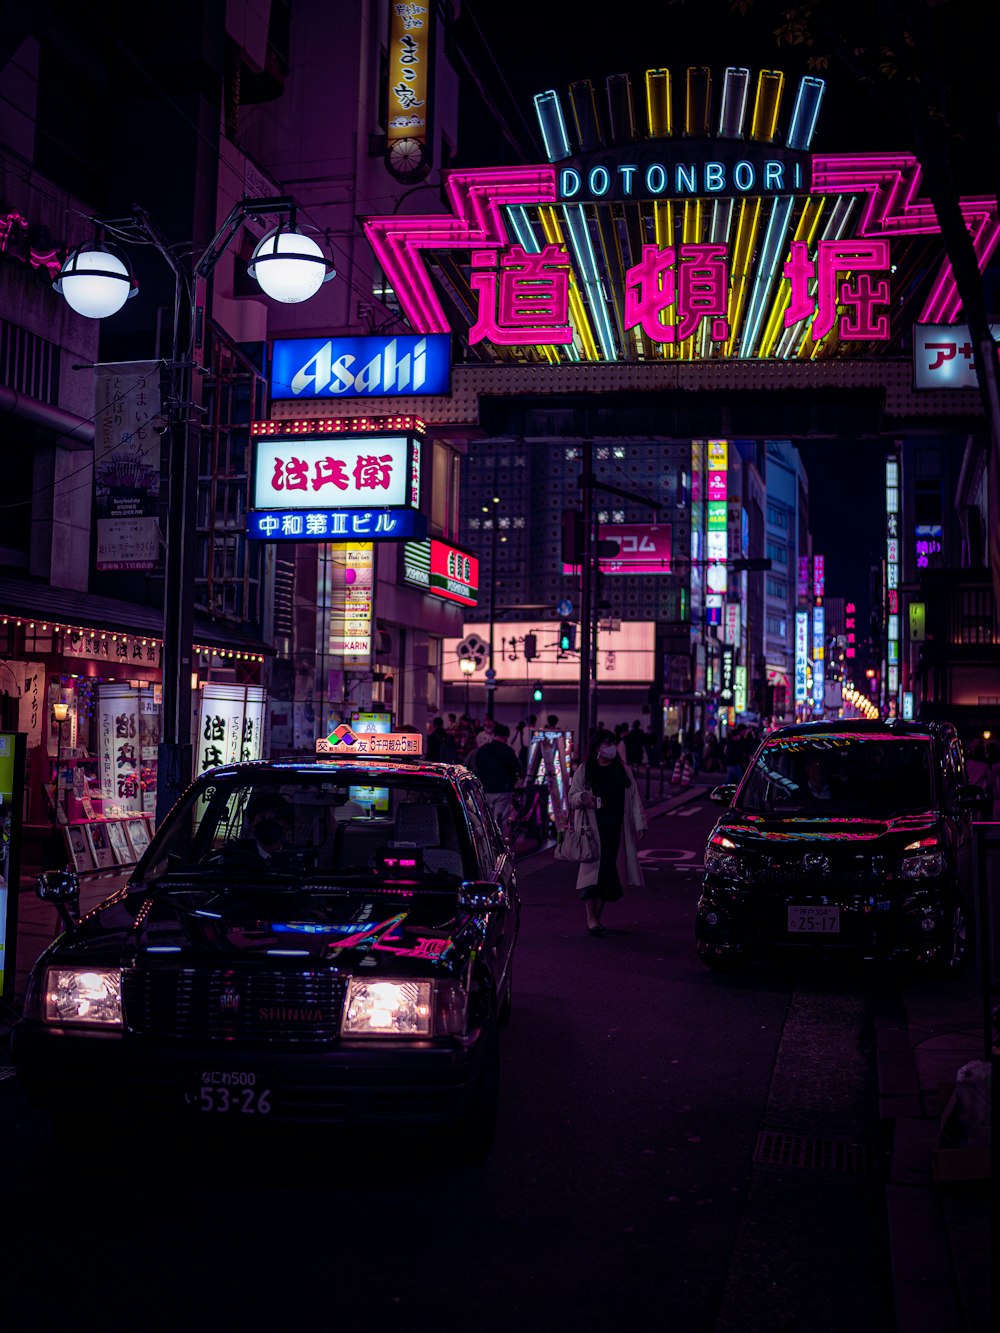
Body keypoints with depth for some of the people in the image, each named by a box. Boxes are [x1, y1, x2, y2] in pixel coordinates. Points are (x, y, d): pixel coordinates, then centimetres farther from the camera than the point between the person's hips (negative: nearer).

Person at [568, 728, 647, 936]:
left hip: (617, 828, 3)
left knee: (608, 870, 2)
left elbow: (634, 798, 14)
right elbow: (572, 798, 5)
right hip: (593, 827, -3)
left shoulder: (622, 770, 14)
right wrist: (583, 797, -17)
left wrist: (639, 824, 7)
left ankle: (597, 916, 12)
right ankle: (591, 918, -10)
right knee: (593, 867, -11)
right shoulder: (584, 771, 5)